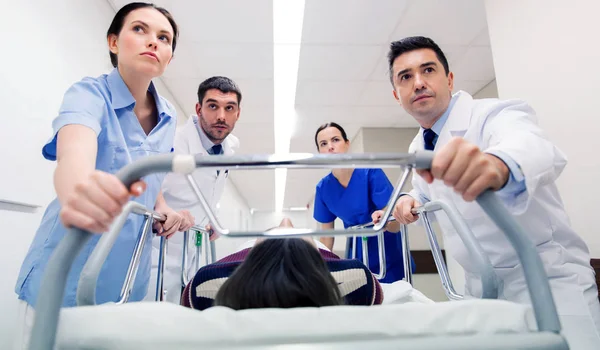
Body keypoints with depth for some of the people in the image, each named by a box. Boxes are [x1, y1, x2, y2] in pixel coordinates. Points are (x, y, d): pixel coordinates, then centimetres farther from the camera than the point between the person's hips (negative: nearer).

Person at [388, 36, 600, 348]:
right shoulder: (417, 149, 3)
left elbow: (535, 150, -40)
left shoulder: (495, 115, -18)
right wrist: (412, 201, -4)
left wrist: (500, 165, -64)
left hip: (547, 279, -5)